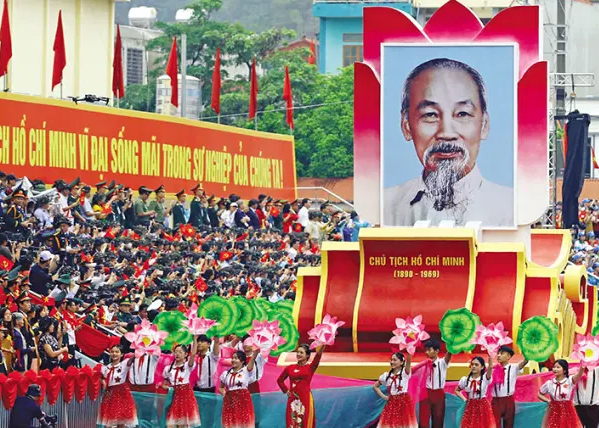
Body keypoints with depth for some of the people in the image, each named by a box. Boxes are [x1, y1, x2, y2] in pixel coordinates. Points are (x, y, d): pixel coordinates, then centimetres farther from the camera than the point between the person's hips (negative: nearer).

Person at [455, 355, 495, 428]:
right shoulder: (465, 379, 3)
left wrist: (489, 356, -40)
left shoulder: (485, 378, -7)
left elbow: (490, 367, -27)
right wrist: (464, 399, 2)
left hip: (483, 407, -3)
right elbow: (457, 391, 19)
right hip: (470, 407, 3)